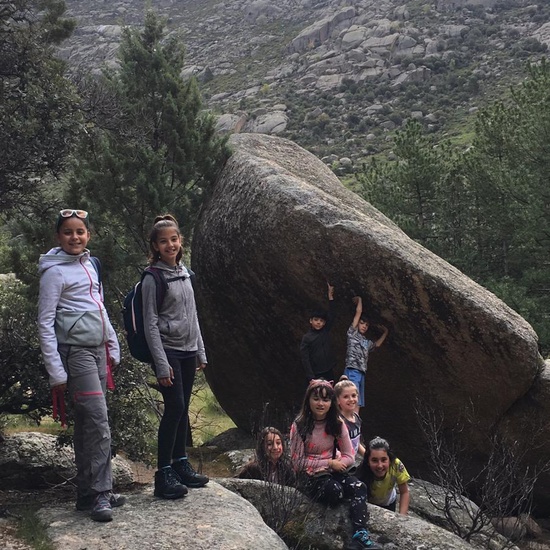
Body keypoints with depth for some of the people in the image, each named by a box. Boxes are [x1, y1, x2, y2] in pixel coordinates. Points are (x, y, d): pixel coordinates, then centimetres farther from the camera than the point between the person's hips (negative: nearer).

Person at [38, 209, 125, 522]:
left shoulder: (90, 264, 13)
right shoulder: (55, 271, -9)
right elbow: (45, 323, -11)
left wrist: (113, 347, 17)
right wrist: (56, 370, -14)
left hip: (99, 351, 7)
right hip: (76, 353, -7)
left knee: (88, 424, 10)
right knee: (99, 424, -11)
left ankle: (88, 491, 16)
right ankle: (100, 494, -3)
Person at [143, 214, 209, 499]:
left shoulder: (184, 273, 11)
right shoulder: (153, 279, -10)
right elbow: (150, 324, -12)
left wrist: (200, 351, 15)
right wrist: (162, 364, -17)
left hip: (188, 351, 7)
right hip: (168, 350, -7)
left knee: (183, 408, 10)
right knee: (175, 407, -11)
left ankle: (181, 464, 21)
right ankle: (164, 473, -5)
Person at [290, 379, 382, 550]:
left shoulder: (337, 423, 0)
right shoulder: (300, 426, -11)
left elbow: (349, 457, 1)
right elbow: (298, 462, -11)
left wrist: (336, 464, -18)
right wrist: (329, 463, -14)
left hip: (333, 471, 4)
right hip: (309, 476, -4)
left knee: (359, 487, -26)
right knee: (335, 490, -34)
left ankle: (360, 535, -34)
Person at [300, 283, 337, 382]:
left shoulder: (325, 331, 9)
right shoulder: (307, 338, -4)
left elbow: (331, 315, 4)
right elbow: (305, 359, -8)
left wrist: (330, 295, -1)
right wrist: (311, 378, -16)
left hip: (329, 372, 5)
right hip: (316, 375, -5)